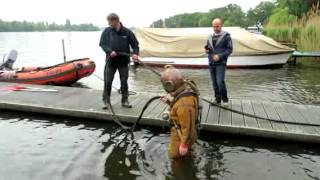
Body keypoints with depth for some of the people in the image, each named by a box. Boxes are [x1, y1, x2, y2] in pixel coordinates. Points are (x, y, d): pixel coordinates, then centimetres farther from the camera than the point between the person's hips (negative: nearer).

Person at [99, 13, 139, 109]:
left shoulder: (127, 32, -3)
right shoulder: (107, 31, -1)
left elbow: (135, 44, 1)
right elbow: (102, 44, 0)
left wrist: (135, 53, -17)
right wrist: (109, 51, -18)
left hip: (124, 61, 0)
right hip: (110, 61, 1)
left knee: (124, 82, 7)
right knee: (108, 81, 3)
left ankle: (124, 101, 20)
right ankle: (106, 100, 18)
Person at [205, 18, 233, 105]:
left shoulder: (226, 36, -1)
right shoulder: (210, 37, 13)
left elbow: (230, 49, -5)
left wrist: (219, 56, -17)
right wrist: (206, 50, -2)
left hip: (221, 63, -5)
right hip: (211, 63, 5)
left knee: (220, 82, -14)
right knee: (214, 83, 8)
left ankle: (225, 99, 5)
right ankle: (217, 100, 19)